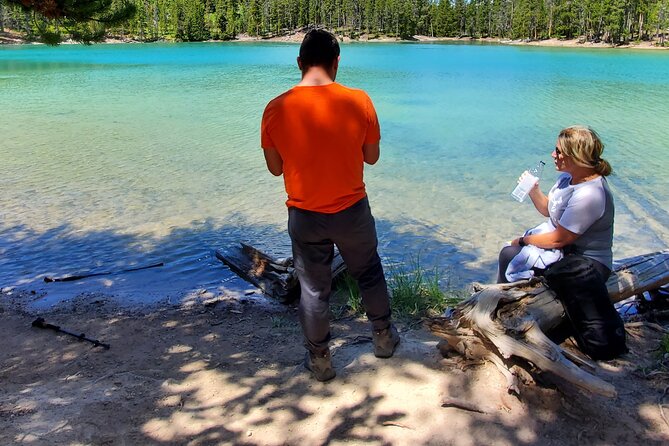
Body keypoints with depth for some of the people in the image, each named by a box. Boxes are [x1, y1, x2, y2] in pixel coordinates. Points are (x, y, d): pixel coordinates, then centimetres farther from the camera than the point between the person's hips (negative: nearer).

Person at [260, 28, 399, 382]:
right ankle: (383, 337, 42)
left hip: (304, 216, 0)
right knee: (369, 273, 24)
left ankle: (319, 359, 32)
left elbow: (275, 167, -1)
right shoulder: (358, 101, -13)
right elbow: (372, 157, -1)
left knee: (313, 289, 16)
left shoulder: (276, 109, -12)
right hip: (352, 211, 0)